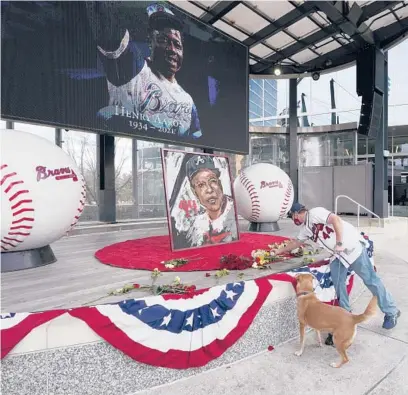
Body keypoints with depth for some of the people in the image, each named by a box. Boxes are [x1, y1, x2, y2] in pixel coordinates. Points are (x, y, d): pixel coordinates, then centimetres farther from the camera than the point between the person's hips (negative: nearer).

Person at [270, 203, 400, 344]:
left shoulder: (315, 213, -15)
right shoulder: (305, 228, 13)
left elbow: (336, 220, -25)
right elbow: (296, 242, 27)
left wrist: (339, 244, -26)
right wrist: (280, 251, 31)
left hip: (352, 246, -8)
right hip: (337, 255, 8)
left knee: (370, 280, 2)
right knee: (338, 285, 3)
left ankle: (391, 312, 17)